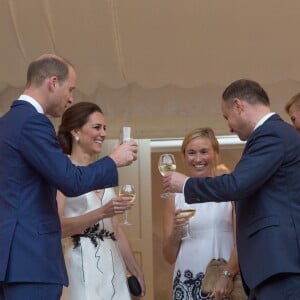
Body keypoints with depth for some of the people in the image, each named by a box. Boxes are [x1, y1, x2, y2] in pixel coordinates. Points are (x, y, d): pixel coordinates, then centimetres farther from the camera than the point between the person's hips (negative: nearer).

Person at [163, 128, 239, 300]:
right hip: (187, 284, 2)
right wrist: (176, 231, -6)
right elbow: (169, 256, 11)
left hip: (225, 283, -2)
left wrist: (228, 275, -18)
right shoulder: (175, 196, 8)